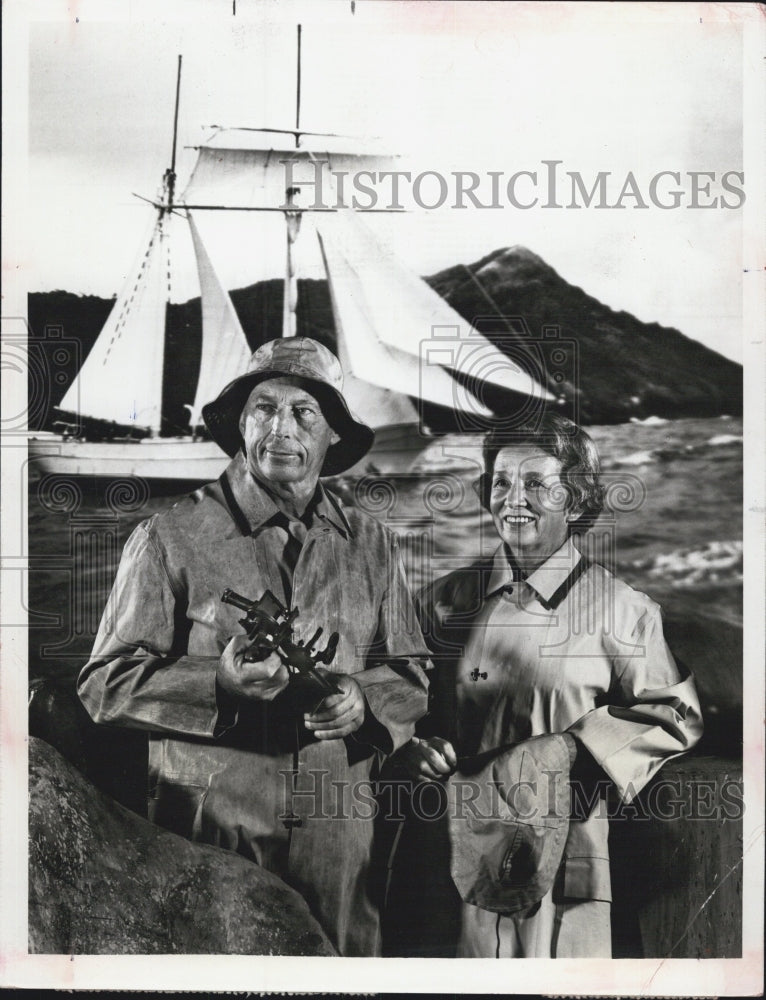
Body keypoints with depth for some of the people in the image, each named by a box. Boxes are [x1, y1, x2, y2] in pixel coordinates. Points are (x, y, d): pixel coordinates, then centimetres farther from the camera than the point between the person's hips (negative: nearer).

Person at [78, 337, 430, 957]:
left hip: (339, 828, 3)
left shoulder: (371, 545, 8)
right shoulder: (171, 539, -3)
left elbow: (412, 675, 12)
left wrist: (363, 698, -10)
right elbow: (106, 684, -4)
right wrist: (219, 684, -19)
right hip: (209, 824, -2)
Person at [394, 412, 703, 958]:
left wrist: (573, 746, -13)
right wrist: (415, 745, -7)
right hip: (450, 847, 3)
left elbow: (677, 715, -2)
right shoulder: (447, 599, 5)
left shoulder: (621, 608, -5)